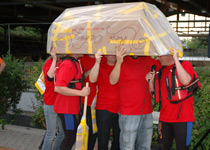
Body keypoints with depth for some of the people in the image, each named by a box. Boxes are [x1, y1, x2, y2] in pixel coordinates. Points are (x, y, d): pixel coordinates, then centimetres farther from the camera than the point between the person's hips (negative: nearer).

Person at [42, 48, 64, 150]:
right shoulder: (49, 63, -7)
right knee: (51, 133, 2)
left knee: (63, 132, 9)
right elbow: (49, 76, -28)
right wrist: (54, 59, -25)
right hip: (51, 104, -5)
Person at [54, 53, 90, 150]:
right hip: (67, 109, -10)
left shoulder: (73, 62, 10)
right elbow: (58, 88, -26)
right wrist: (80, 92, -23)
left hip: (70, 107, 10)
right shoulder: (68, 64, -21)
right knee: (70, 138, 1)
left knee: (70, 137, 18)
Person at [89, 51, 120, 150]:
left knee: (118, 139, 12)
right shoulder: (101, 67, -1)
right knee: (103, 139, 1)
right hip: (104, 109, -3)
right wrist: (97, 62, -31)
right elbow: (92, 79, -18)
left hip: (119, 109, 3)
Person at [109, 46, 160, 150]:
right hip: (128, 114, -5)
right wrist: (119, 62, -36)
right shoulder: (123, 62, -8)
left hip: (147, 113, 5)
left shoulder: (148, 60, 8)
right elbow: (113, 81, -22)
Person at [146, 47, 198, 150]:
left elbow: (185, 81, -26)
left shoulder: (185, 65, -4)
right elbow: (155, 95, 15)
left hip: (182, 117, -5)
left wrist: (176, 59, -22)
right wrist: (150, 81, -3)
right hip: (164, 118, 6)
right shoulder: (160, 71, 12)